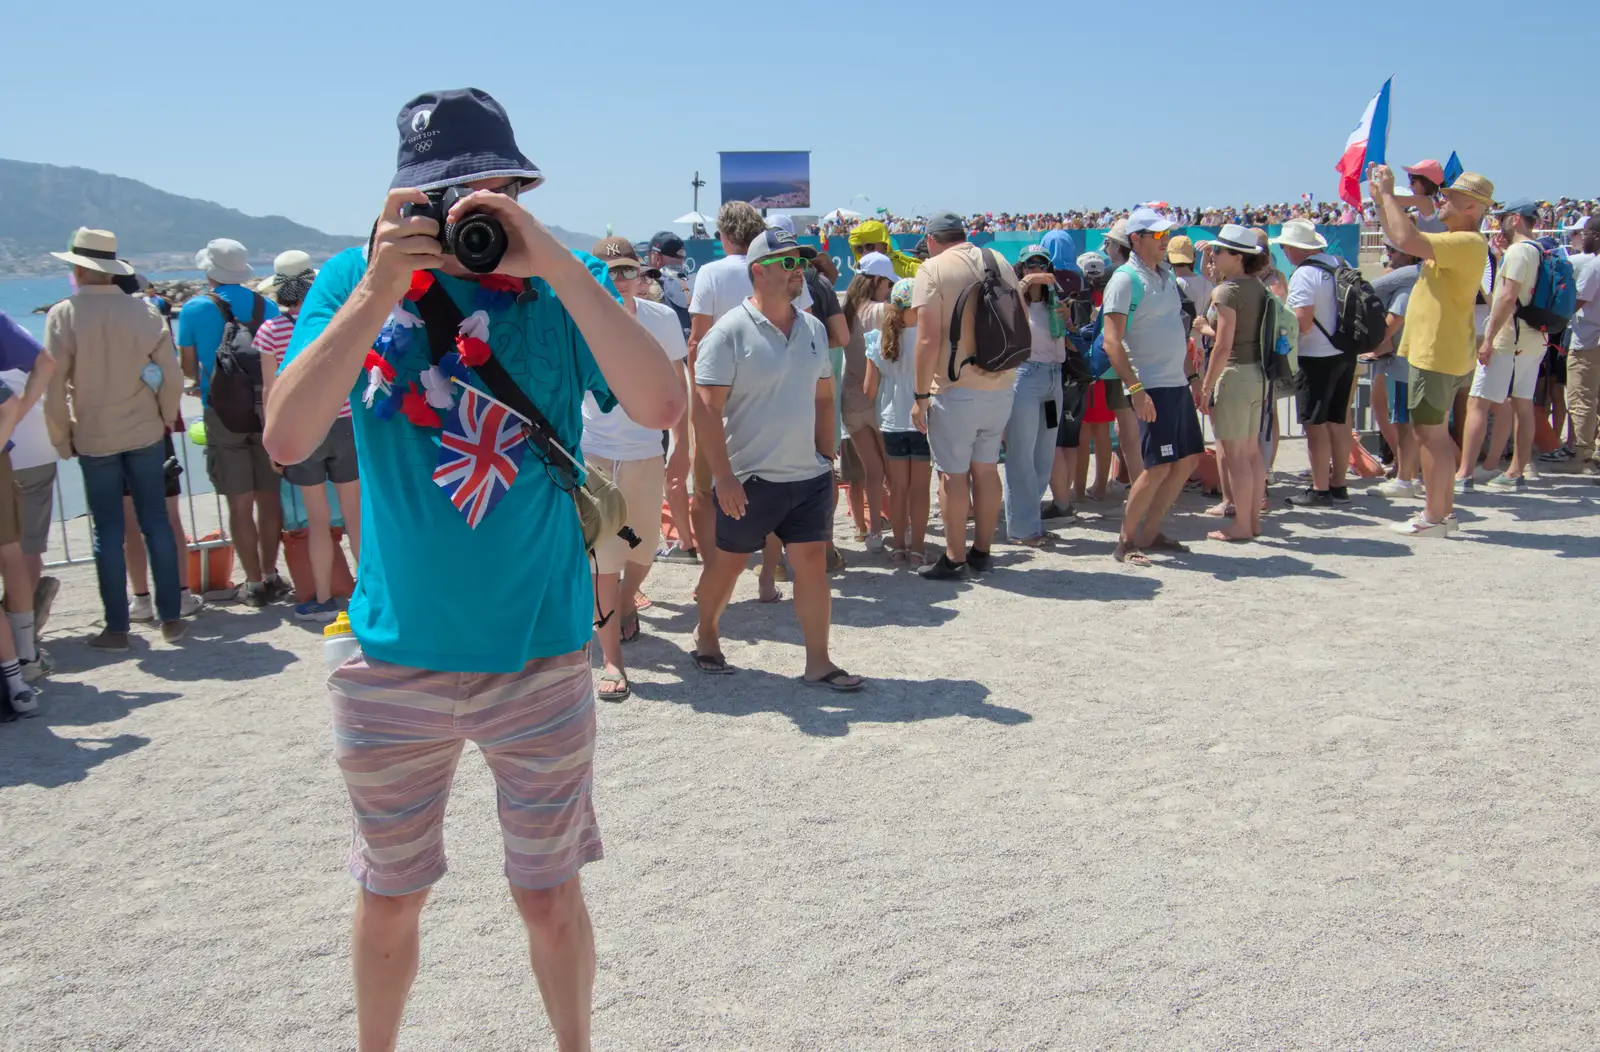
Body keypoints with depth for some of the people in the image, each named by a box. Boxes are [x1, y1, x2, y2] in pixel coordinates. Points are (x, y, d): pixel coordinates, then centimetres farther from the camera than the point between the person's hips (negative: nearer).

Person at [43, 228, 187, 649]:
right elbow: (171, 378, -4)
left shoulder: (62, 315, -9)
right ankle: (170, 618, 11)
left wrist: (61, 439, 2)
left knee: (108, 531, 5)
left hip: (94, 438, -1)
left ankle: (117, 627, 10)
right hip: (145, 434, 1)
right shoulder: (144, 311, -5)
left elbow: (53, 385, -9)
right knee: (156, 523, 7)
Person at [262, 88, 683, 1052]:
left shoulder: (561, 284, -5)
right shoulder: (354, 279, -4)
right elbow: (287, 439, -16)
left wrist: (555, 264, -27)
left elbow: (660, 407, -21)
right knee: (391, 898, 18)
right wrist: (378, 294, -24)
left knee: (550, 897, 13)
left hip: (539, 651, -1)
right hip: (396, 655, 1)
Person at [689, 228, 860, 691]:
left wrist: (828, 457, 12)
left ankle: (818, 661, 11)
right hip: (750, 479, -5)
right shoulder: (730, 331, -13)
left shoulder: (813, 328, 7)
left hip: (809, 476, 5)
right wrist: (723, 477, -19)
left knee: (813, 563, 2)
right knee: (727, 562, 12)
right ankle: (706, 633, 36)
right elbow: (706, 407, -16)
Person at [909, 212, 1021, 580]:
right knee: (986, 468, 15)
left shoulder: (933, 269, -10)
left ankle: (955, 560, 6)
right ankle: (982, 552, 23)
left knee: (953, 473, 2)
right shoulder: (1000, 262, 9)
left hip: (956, 388, -6)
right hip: (1000, 385, 6)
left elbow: (929, 338, -17)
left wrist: (921, 394, -11)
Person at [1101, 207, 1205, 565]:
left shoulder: (1167, 275, 15)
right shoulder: (1125, 280, -11)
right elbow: (1112, 342, -17)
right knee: (1158, 466, -10)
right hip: (1152, 386, -9)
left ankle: (1149, 532, 19)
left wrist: (1191, 376, 18)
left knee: (1188, 458, 10)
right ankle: (1125, 541, 2)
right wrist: (1135, 389, -24)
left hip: (1177, 383, 9)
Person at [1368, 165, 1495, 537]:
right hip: (1435, 351, 10)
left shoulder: (1468, 243, -19)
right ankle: (1444, 509, 23)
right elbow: (1400, 238, 24)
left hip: (1437, 354, -10)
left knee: (1430, 433, -6)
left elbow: (1407, 240, -31)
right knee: (1436, 432, 16)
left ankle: (1434, 517, 0)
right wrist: (1380, 198, 14)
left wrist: (1388, 193, -19)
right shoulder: (1456, 242, 14)